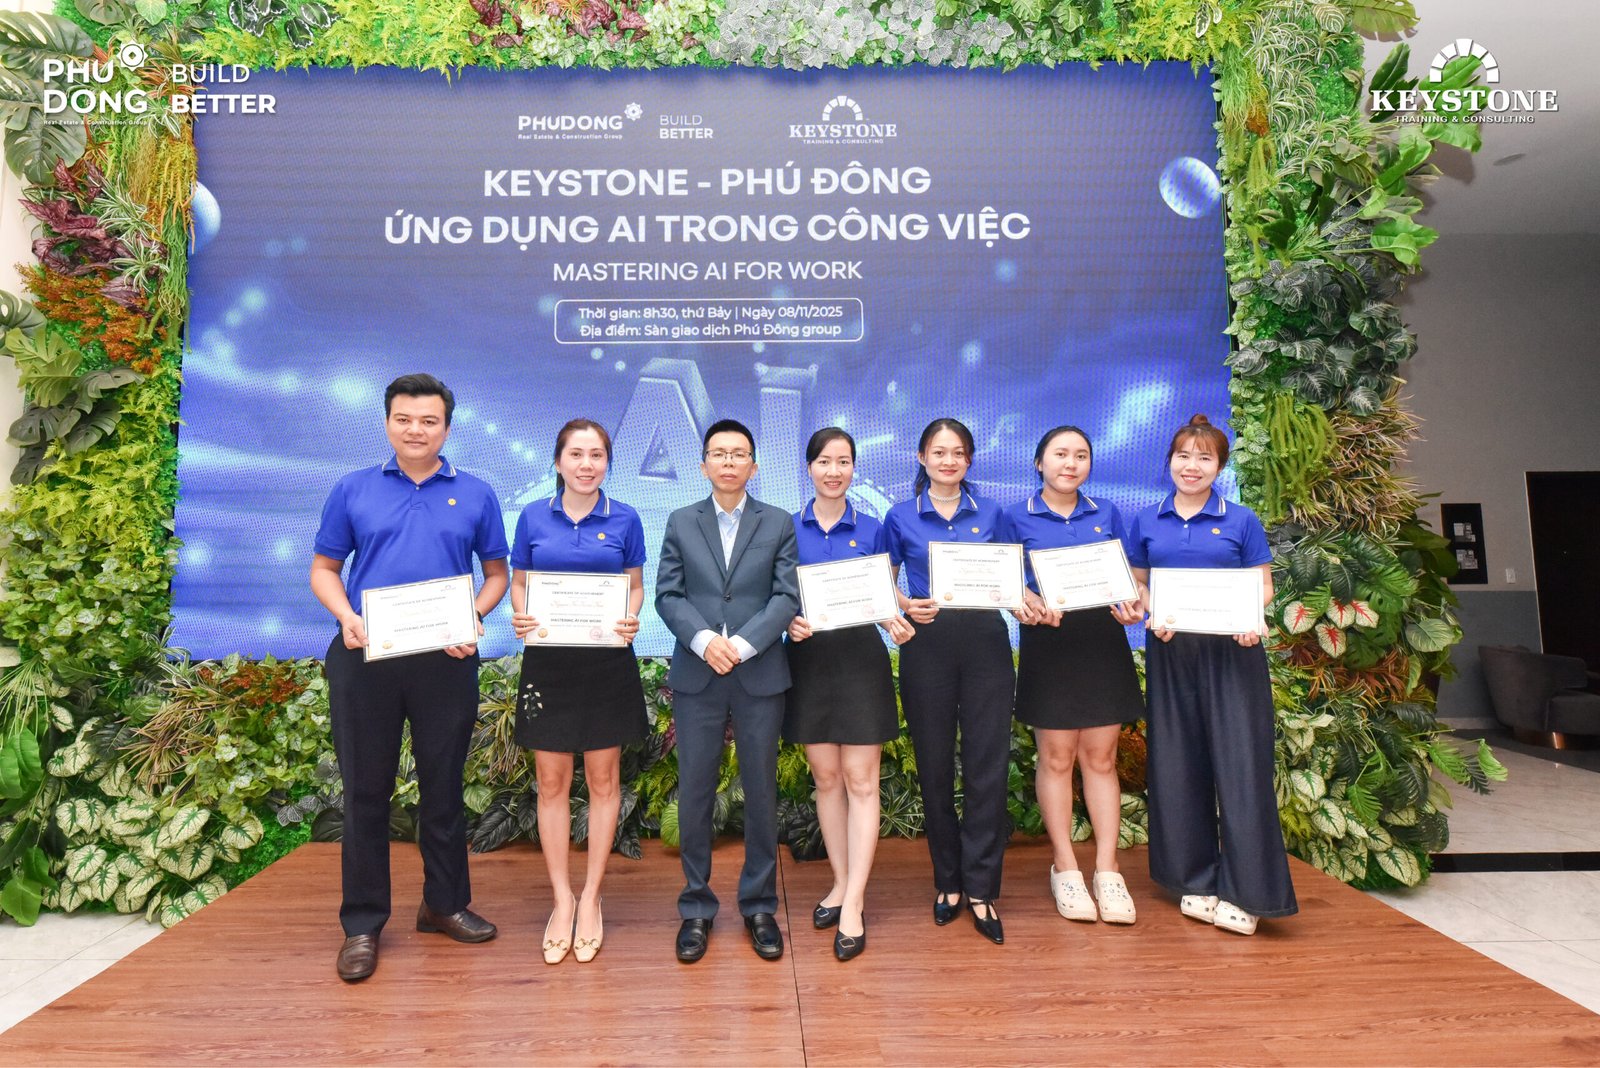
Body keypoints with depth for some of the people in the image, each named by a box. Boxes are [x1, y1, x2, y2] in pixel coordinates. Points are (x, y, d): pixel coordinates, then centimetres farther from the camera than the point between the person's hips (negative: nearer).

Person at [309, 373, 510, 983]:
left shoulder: (475, 496, 5)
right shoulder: (353, 491, 6)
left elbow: (496, 573, 8)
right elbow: (323, 569, 9)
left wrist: (473, 618, -11)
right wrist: (346, 616, -11)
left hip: (445, 661, 0)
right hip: (365, 658, 0)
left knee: (443, 784, 11)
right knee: (365, 788, 7)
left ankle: (445, 903, 28)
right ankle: (362, 923, 21)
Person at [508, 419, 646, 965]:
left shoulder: (624, 519, 0)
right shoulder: (533, 517, 2)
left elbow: (635, 586, 6)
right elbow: (518, 583, 8)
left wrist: (630, 622, -14)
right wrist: (520, 617, -13)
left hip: (608, 663, 0)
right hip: (548, 661, 1)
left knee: (603, 779, 7)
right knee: (552, 781, 6)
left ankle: (590, 898, 21)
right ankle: (562, 899, 21)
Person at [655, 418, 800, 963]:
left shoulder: (779, 524, 5)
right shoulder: (681, 523, 8)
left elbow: (787, 596, -3)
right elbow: (667, 595, 1)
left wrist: (743, 643, -15)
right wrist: (704, 641, -15)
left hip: (760, 675, 0)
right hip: (696, 676, 1)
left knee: (761, 793, 7)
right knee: (695, 794, 6)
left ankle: (759, 907, 23)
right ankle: (696, 908, 21)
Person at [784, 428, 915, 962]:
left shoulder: (871, 530, 4)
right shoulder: (788, 528, 4)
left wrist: (896, 623, -15)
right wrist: (788, 622, -16)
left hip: (860, 658, -1)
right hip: (808, 657, 2)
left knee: (860, 780, -2)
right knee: (825, 777, 11)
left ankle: (853, 905, 4)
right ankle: (842, 883, 27)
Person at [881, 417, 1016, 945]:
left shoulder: (991, 513, 8)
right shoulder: (901, 517, 5)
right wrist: (906, 606, -11)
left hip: (986, 644, 0)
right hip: (928, 647, 0)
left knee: (987, 766, -1)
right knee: (934, 767, 7)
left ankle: (980, 889, 10)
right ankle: (947, 881, 24)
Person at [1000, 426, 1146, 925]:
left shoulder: (1107, 514, 10)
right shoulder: (1016, 518, 3)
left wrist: (1131, 605, -10)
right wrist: (1030, 605, -18)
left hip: (1102, 642, 2)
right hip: (1047, 643, -2)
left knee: (1101, 757, 5)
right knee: (1056, 757, 4)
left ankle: (1107, 870, 14)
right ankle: (1065, 868, 16)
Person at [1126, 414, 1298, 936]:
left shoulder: (1241, 520, 4)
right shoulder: (1146, 522, 9)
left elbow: (1263, 586, 5)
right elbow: (1135, 586, 12)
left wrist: (1253, 622, -15)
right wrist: (1151, 617, -9)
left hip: (1231, 652, -2)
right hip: (1170, 652, 2)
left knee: (1239, 761, -4)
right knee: (1178, 764, 6)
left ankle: (1245, 891, 8)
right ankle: (1195, 880, 21)